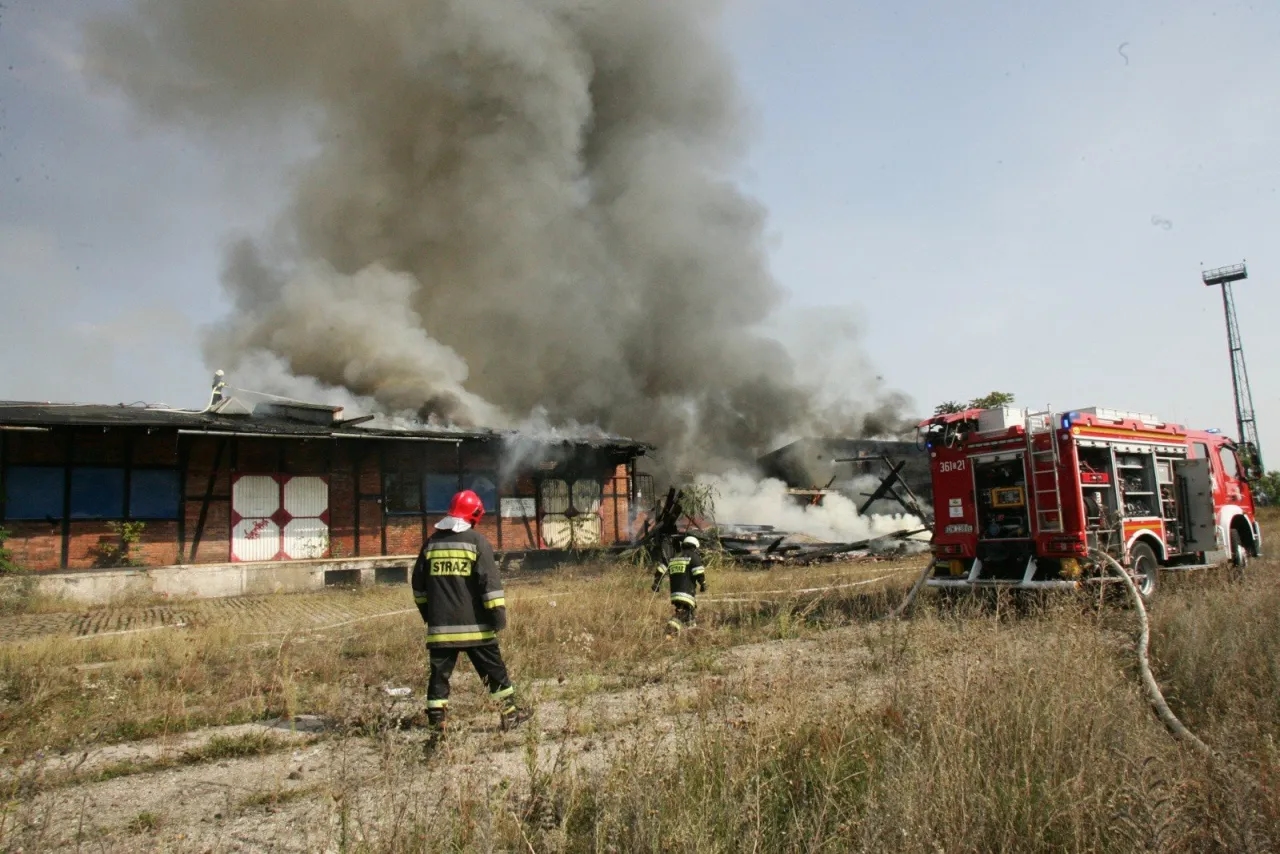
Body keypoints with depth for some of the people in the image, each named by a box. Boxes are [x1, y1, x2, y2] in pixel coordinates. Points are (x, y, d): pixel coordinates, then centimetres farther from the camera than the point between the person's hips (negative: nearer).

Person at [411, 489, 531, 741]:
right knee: (494, 668, 11)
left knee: (440, 673, 8)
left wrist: (427, 612, 25)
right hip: (474, 624, -3)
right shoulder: (477, 541, -6)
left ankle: (436, 724, 5)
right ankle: (509, 713, 21)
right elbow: (489, 580, -13)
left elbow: (419, 583, 14)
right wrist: (498, 613, -10)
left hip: (440, 625, 3)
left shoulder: (432, 542, 8)